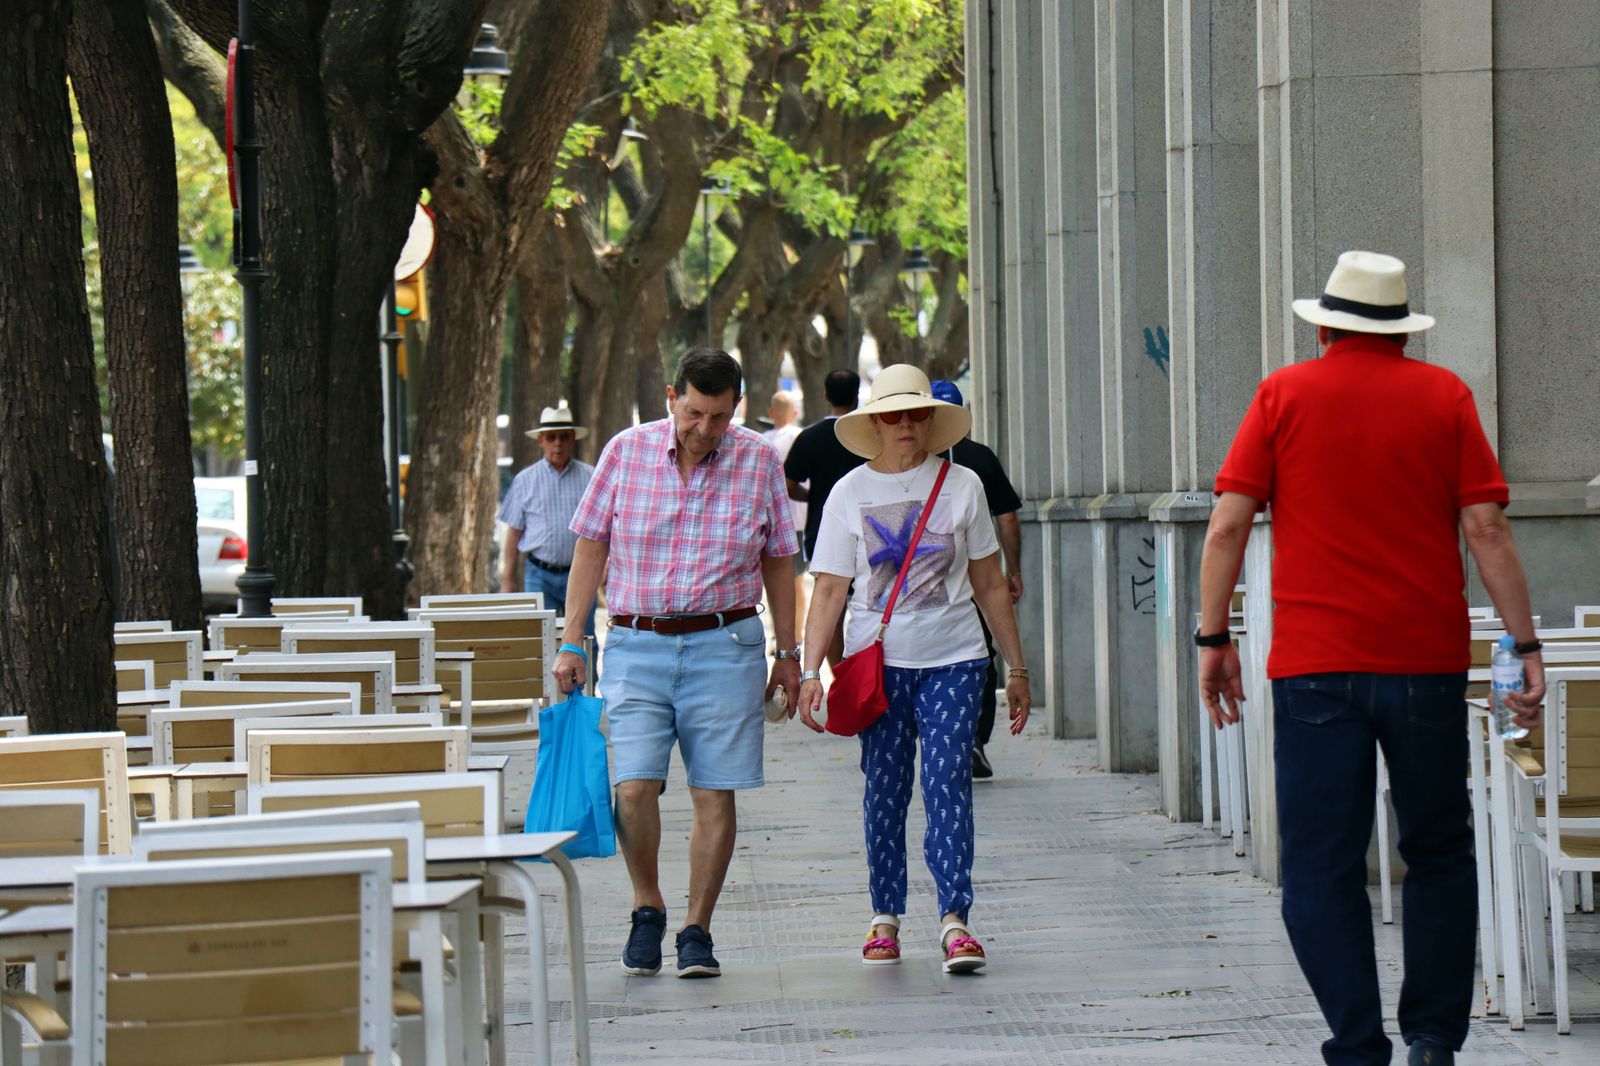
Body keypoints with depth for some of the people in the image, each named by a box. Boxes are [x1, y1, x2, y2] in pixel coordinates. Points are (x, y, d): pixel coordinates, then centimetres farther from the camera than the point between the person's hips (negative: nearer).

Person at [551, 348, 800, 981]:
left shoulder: (759, 462, 2)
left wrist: (788, 654, 12)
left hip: (725, 648, 0)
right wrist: (571, 643, 3)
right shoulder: (626, 452, 0)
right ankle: (647, 908, 12)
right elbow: (590, 549, 7)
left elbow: (778, 563, 11)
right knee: (634, 788, -11)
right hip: (636, 645, 0)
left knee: (714, 794, -1)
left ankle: (697, 930, 11)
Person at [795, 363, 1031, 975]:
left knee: (948, 782, -11)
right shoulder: (850, 493, 4)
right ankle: (885, 915, 17)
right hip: (878, 660, 1)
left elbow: (990, 585, 11)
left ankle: (954, 918, -15)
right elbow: (829, 590, 3)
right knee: (884, 788, 4)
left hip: (952, 660, 0)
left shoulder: (961, 485, 5)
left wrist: (1016, 668, 11)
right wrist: (809, 670, -7)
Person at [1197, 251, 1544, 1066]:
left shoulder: (1285, 395, 4)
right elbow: (1487, 526, -1)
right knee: (1438, 855, 14)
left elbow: (1229, 524, -2)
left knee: (1321, 867, 3)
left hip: (1314, 664, -1)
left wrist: (1213, 639, 5)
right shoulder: (1443, 396, 4)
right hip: (1428, 662, 1)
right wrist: (1525, 644, 2)